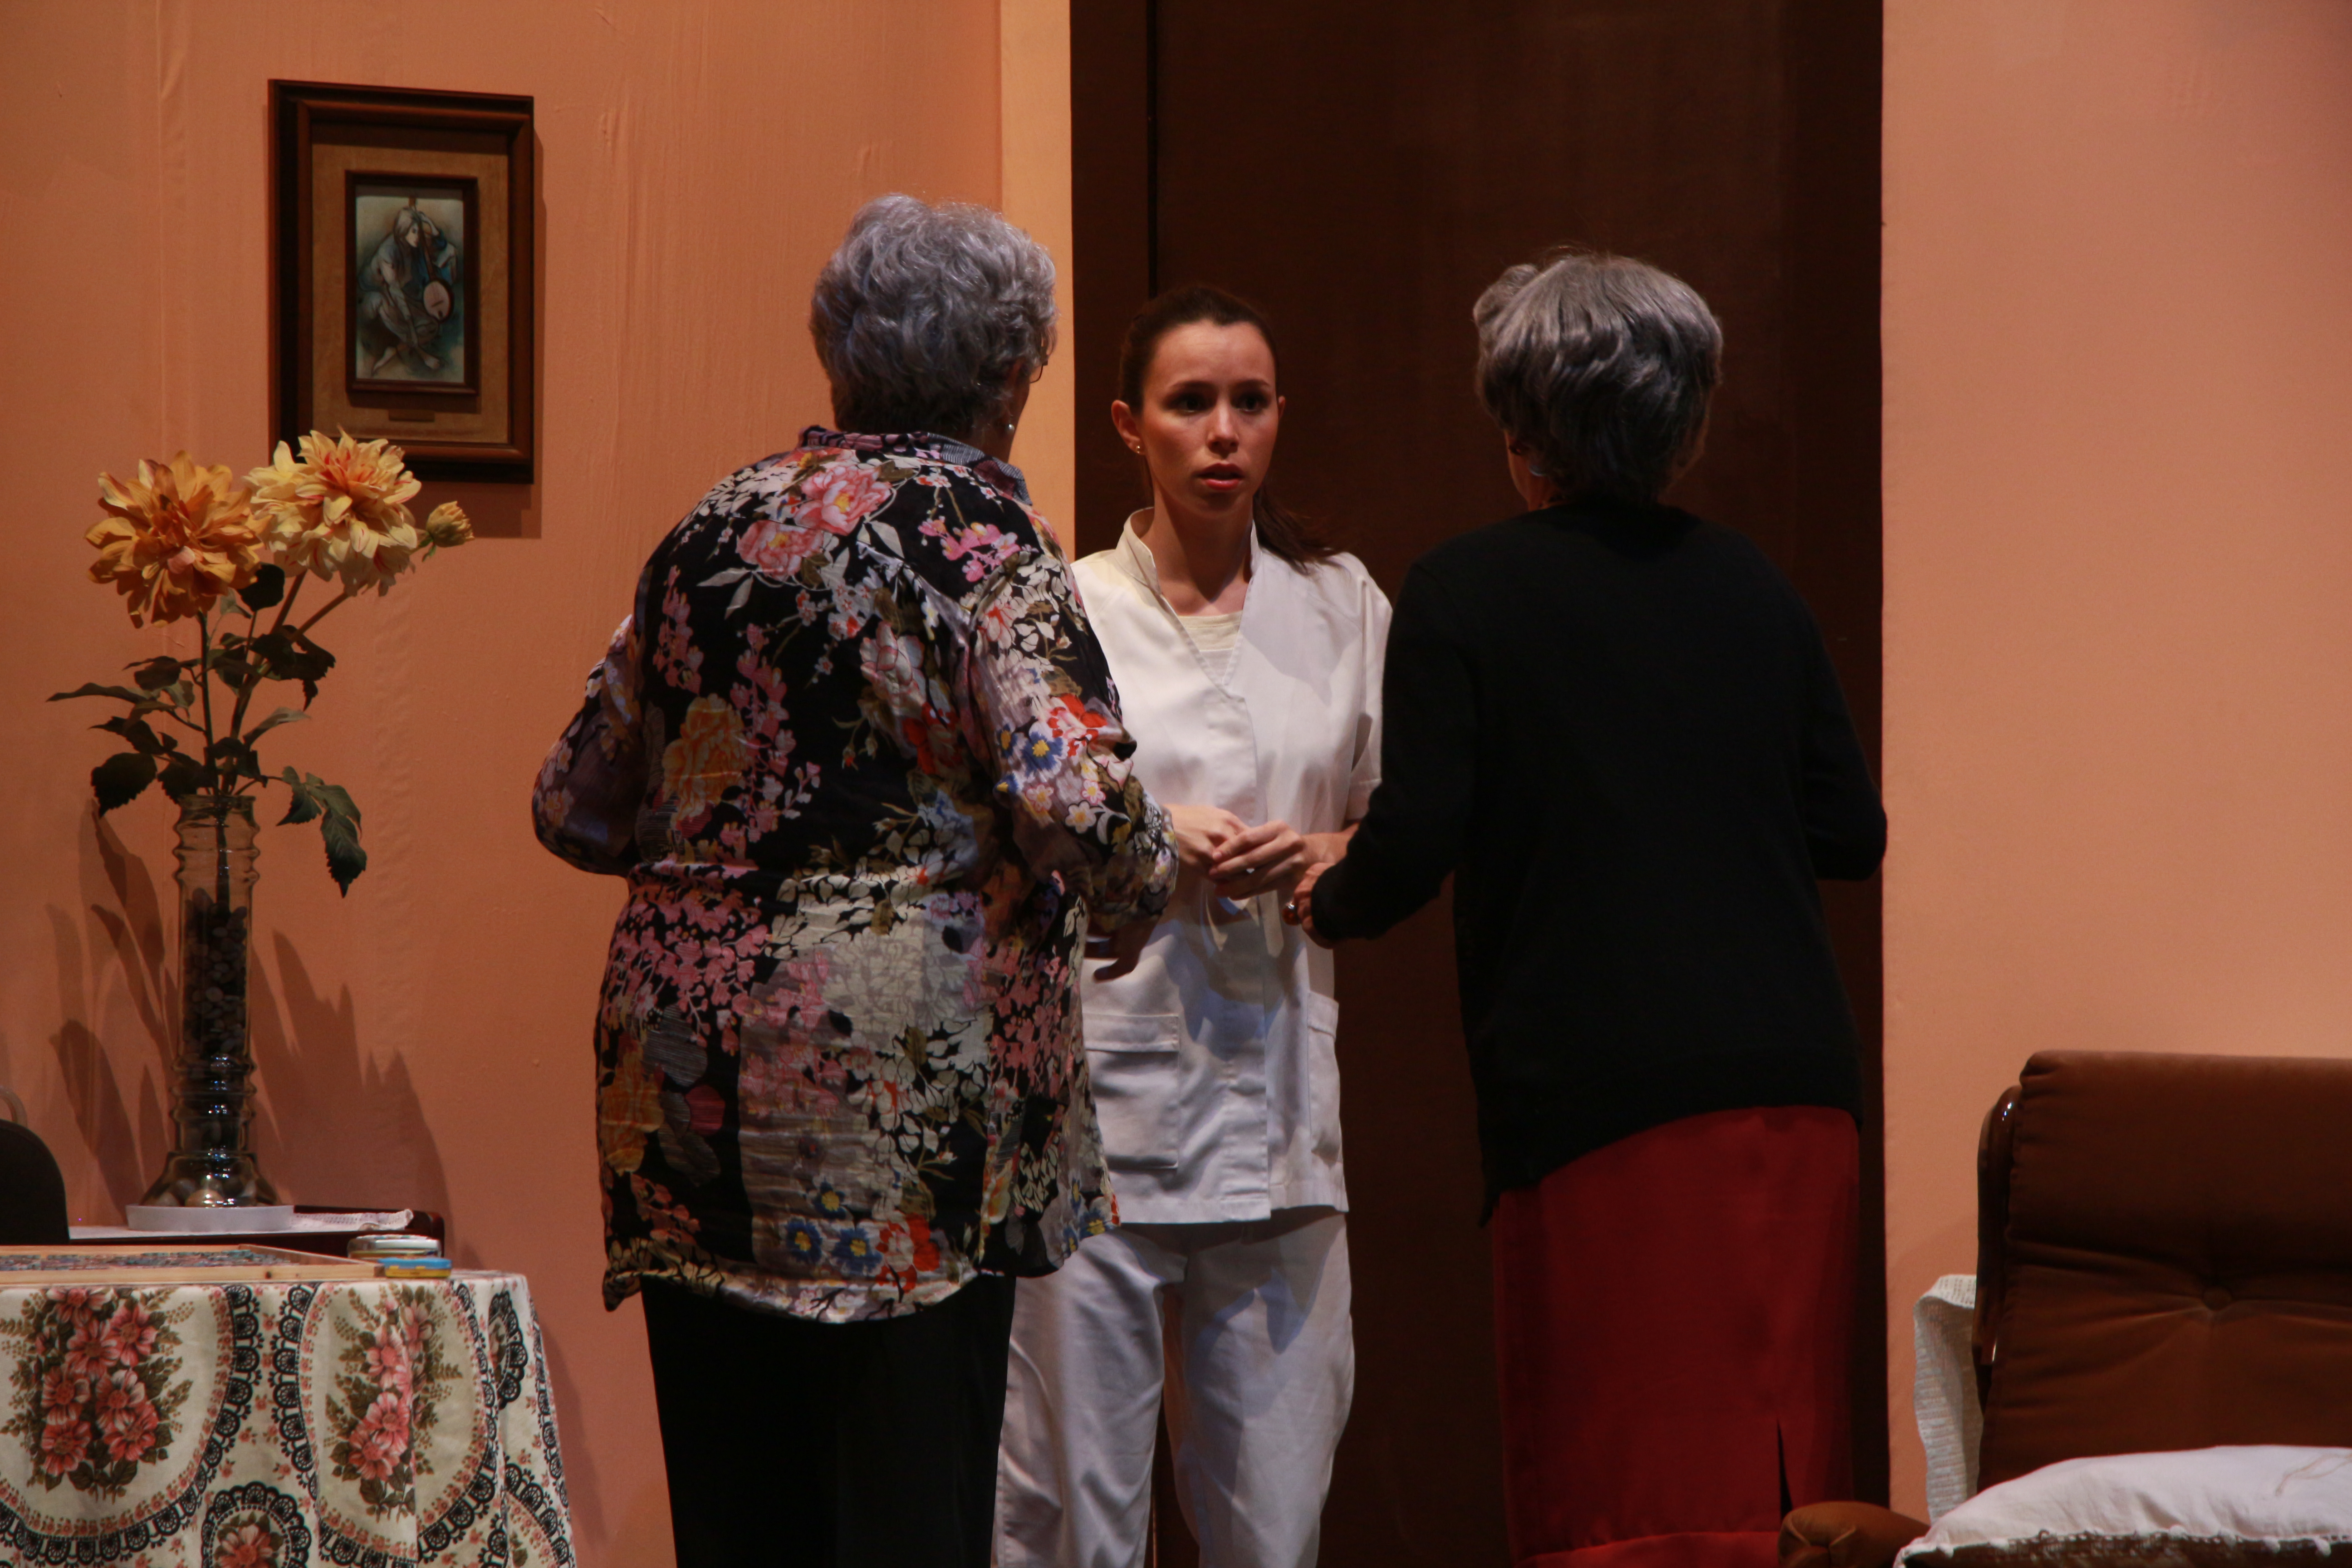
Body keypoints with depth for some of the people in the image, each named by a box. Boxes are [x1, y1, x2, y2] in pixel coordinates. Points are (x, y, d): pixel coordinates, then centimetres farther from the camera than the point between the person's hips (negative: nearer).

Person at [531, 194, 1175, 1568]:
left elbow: (579, 807, 18)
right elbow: (1077, 806, -18)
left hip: (684, 1070, 6)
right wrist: (1146, 887, 2)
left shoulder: (718, 530, 11)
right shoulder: (977, 531, -6)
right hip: (905, 1085, -6)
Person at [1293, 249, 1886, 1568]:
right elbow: (1853, 837, 12)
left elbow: (1414, 847, -9)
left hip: (1591, 1087, -4)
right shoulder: (1754, 590, 9)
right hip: (1792, 1087, 5)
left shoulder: (1465, 594, -4)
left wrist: (1325, 904, 13)